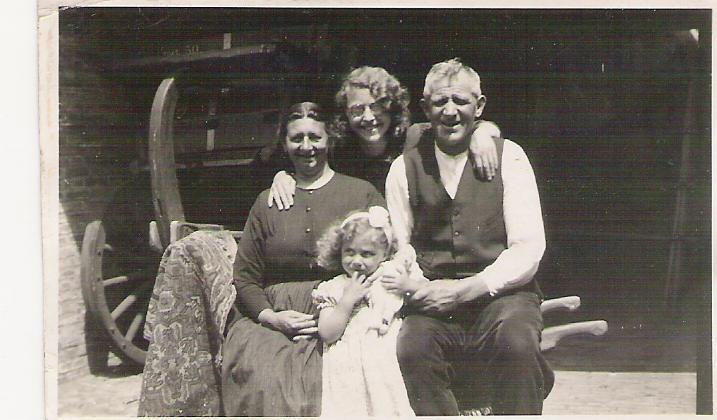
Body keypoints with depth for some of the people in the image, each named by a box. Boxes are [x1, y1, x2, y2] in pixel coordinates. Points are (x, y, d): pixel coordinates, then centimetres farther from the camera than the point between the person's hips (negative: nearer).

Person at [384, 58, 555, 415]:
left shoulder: (508, 157, 2)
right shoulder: (405, 168, 9)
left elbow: (528, 248, -5)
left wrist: (466, 289, -16)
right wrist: (415, 289, -14)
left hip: (501, 293, -1)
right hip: (434, 303, 1)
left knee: (517, 342, -31)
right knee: (411, 347, -29)